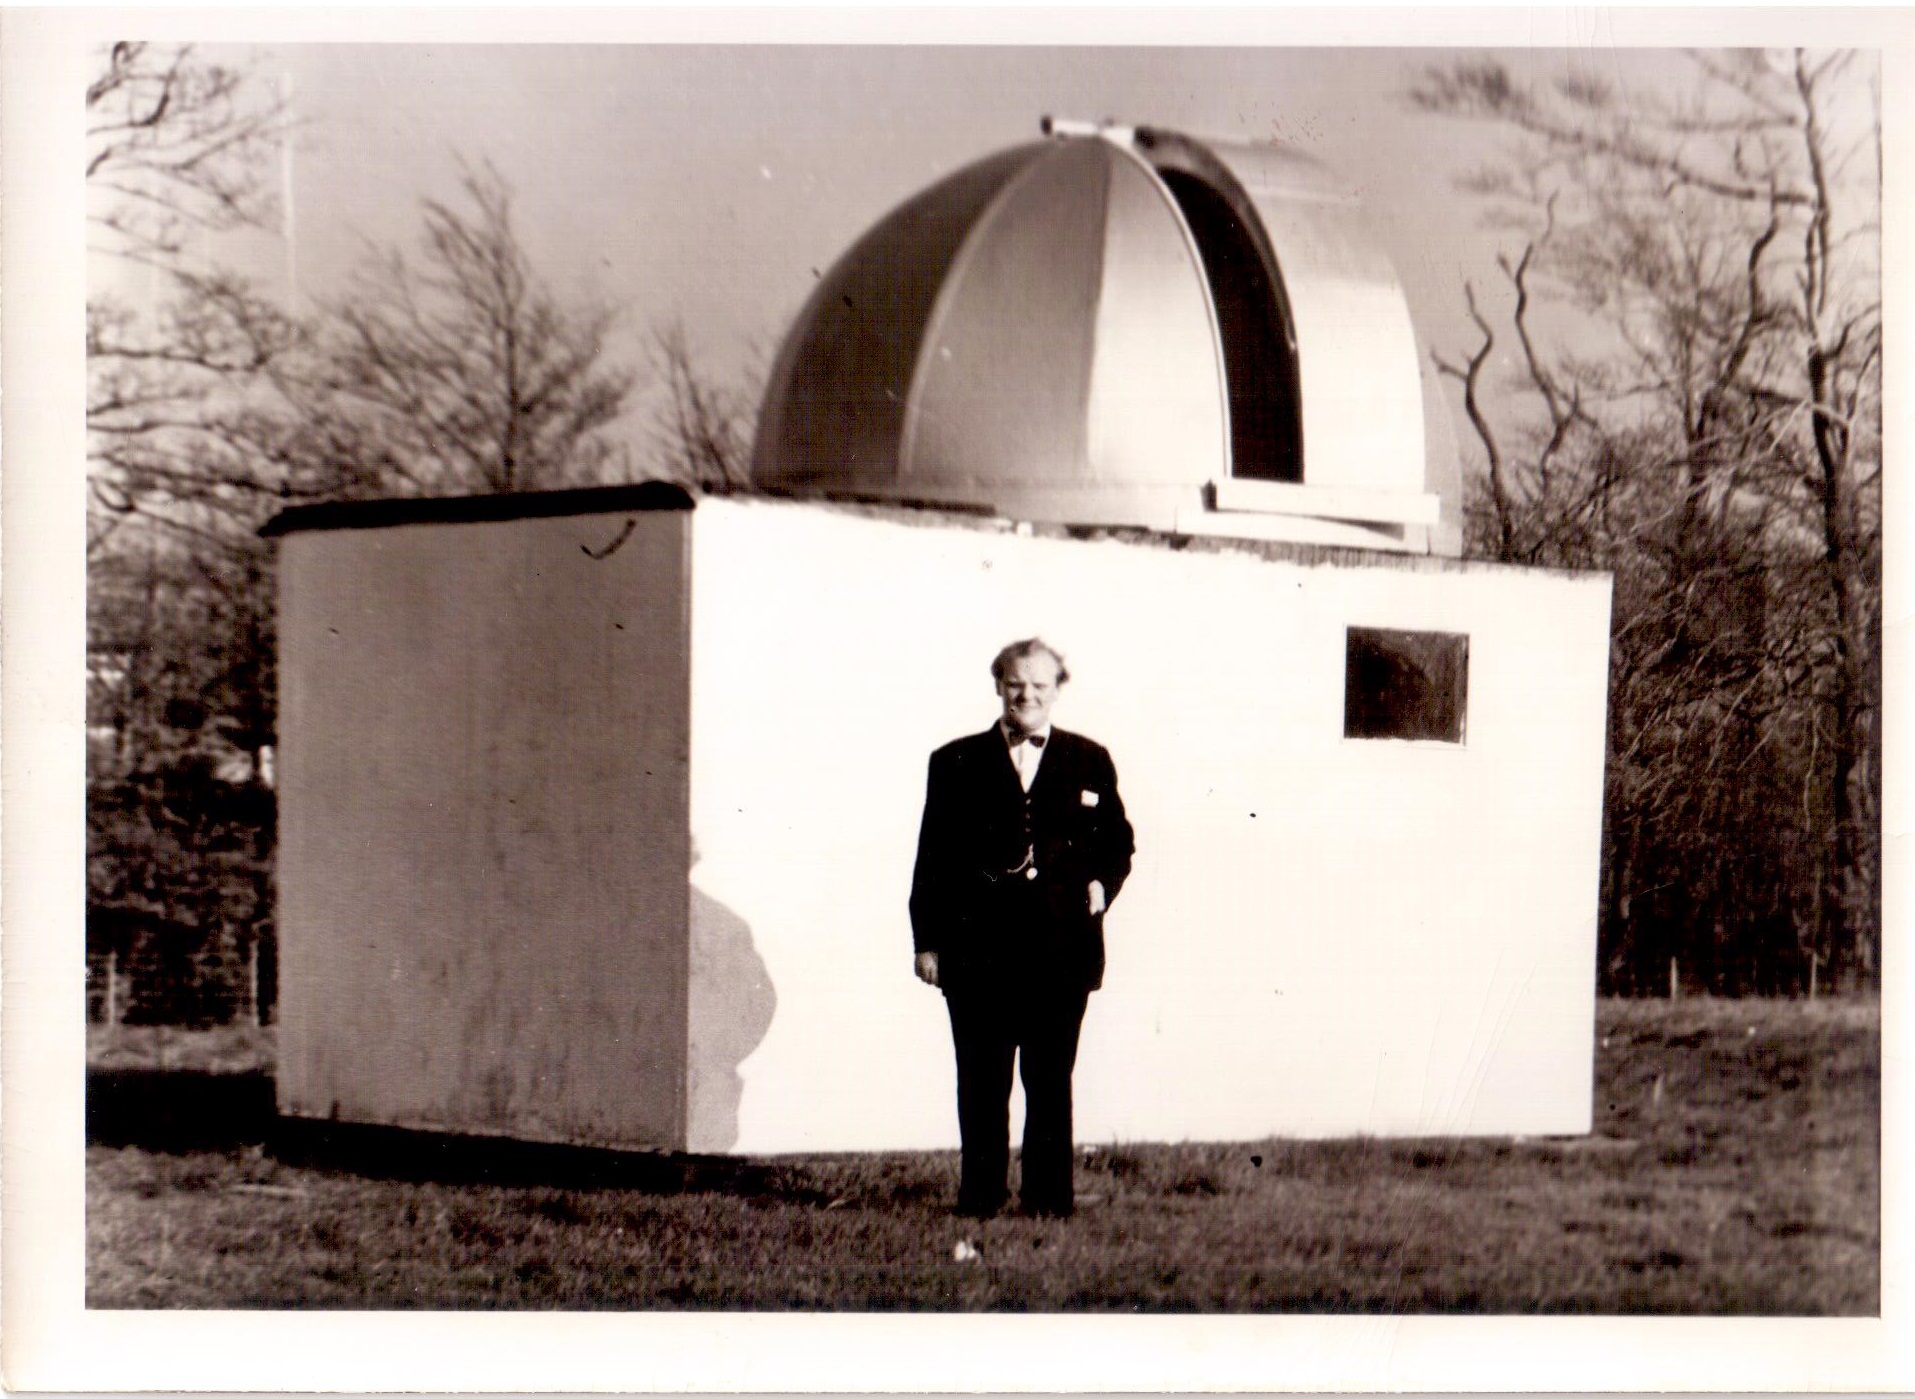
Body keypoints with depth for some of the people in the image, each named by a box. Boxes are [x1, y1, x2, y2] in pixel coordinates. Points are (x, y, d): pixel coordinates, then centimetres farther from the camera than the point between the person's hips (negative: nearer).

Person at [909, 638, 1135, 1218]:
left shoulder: (1089, 762, 10)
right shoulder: (957, 762, 8)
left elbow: (1118, 840, 19)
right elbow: (932, 858, 7)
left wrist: (1101, 883, -1)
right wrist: (927, 940, 1)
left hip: (1062, 948, 0)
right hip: (978, 947, 0)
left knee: (1051, 1081, 3)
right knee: (981, 1082, 3)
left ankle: (1048, 1194, 9)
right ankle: (981, 1195, 10)